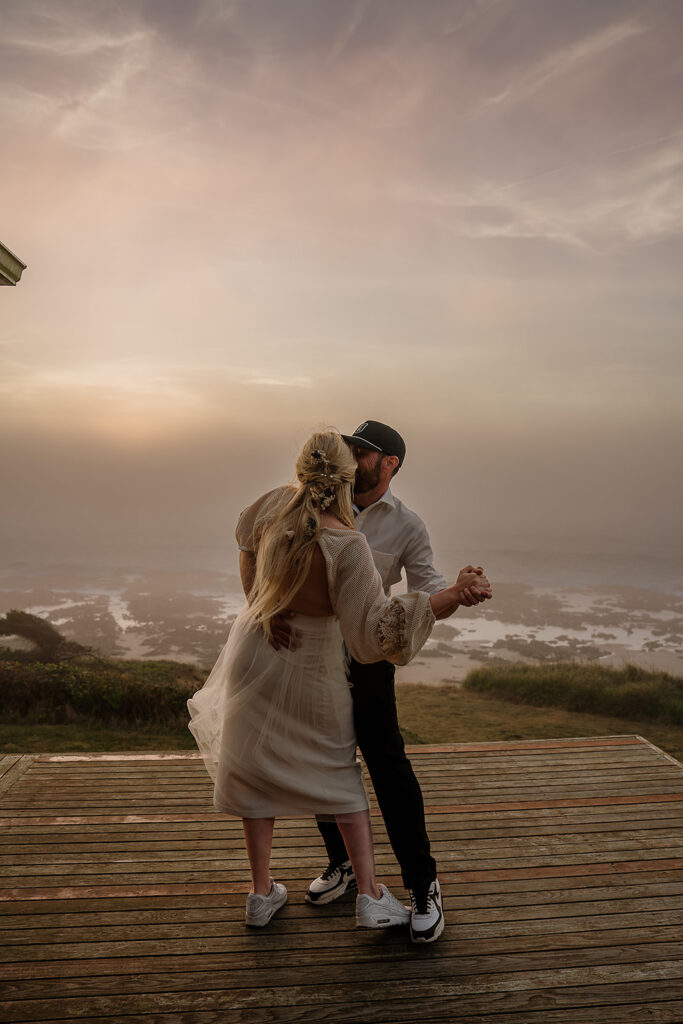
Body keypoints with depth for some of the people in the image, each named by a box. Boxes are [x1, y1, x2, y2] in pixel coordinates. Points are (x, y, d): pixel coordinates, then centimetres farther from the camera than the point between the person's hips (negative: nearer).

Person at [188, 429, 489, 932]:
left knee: (257, 770, 18)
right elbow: (373, 625, -28)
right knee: (336, 773, 17)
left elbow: (248, 537, 12)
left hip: (256, 650, 4)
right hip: (312, 668, -4)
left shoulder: (276, 504, -11)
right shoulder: (347, 545, -29)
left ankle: (262, 893, 28)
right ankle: (370, 895, 18)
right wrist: (443, 601, -31)